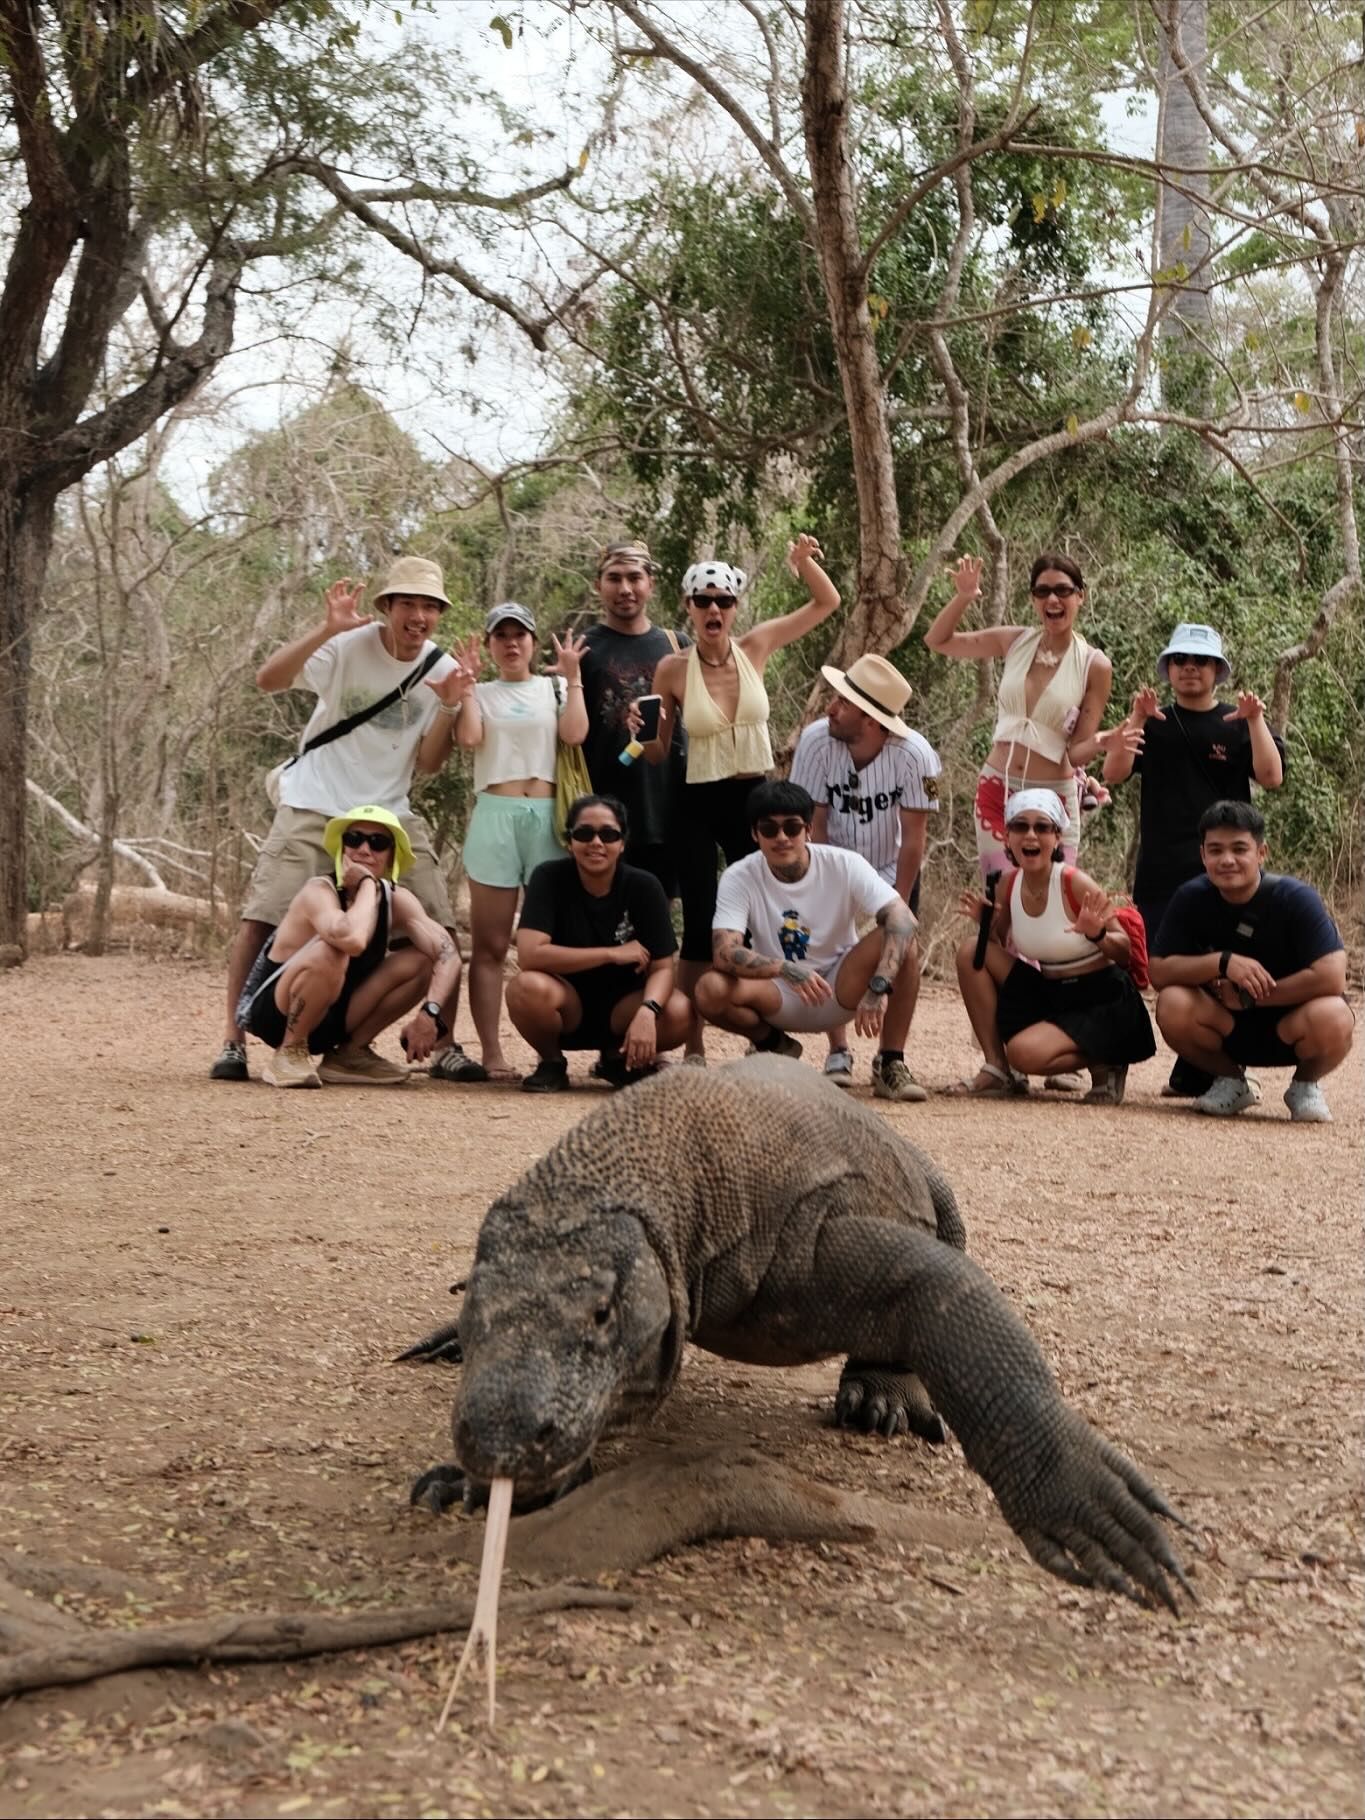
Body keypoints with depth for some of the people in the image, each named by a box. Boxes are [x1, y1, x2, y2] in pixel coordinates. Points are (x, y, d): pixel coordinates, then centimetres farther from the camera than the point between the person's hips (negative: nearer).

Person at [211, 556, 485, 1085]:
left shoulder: (440, 669, -2)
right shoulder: (347, 646, -12)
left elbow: (427, 765, -1)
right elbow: (267, 679, -25)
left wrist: (449, 707, -16)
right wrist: (326, 628, -35)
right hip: (313, 808, -3)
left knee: (440, 930, -5)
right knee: (260, 918, -10)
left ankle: (444, 1049, 7)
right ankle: (233, 1041, 2)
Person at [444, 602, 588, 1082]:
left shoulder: (555, 689, 16)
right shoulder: (480, 693, 14)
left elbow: (576, 734, -3)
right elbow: (469, 737, -6)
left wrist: (572, 678, -1)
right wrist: (467, 686, -1)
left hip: (549, 816, 1)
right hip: (495, 814, -1)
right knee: (490, 945, -3)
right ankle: (491, 1054, -2)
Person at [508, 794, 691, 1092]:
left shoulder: (644, 886, -10)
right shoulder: (549, 878, -14)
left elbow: (662, 967, -14)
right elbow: (529, 954, -26)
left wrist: (647, 1011, -36)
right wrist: (612, 954, -23)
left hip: (621, 1006, 2)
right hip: (567, 1008, -2)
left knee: (678, 1013, -28)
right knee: (527, 988, -34)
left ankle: (617, 1059, 6)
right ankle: (551, 1063, -1)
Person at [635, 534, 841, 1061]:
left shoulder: (755, 648, -1)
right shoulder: (672, 670, -6)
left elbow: (826, 603, 9)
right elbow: (657, 754, 4)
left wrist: (802, 561, -8)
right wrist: (643, 730, -17)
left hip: (755, 800, 2)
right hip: (698, 806, -2)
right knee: (700, 929, -3)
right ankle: (692, 1047, 9)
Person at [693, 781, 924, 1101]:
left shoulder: (844, 865, -15)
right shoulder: (738, 878, -14)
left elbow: (903, 920, -28)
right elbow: (724, 952, -28)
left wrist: (878, 988, -43)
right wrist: (787, 970, -44)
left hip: (841, 991, 0)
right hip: (778, 996, 0)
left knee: (899, 942, -28)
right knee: (711, 991, -30)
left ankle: (890, 1064, -15)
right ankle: (774, 1046, 3)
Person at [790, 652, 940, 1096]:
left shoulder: (914, 755, -28)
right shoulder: (816, 740, -25)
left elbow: (913, 839, -20)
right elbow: (814, 825, -17)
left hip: (891, 868, 0)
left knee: (905, 950, -15)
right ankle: (838, 1053, -1)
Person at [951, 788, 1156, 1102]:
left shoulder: (1076, 884, -18)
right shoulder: (1008, 885, -2)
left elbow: (1126, 953, -11)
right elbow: (998, 948, 11)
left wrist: (1097, 935, -31)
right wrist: (987, 923, -9)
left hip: (1101, 1003, -7)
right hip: (1048, 996, 7)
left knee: (1025, 1052, -30)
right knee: (972, 951, -9)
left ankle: (1103, 1064, 1)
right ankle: (996, 1070, -3)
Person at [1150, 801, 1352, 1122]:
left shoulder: (1296, 899, -20)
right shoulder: (1190, 899, -12)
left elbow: (1331, 978, -29)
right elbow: (1158, 971, -14)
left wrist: (1249, 996, -22)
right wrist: (1222, 962, -30)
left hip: (1290, 1024, -2)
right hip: (1228, 1027, 3)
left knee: (1332, 1020, -36)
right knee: (1172, 1005, -27)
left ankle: (1305, 1086, 1)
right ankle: (1232, 1081, 4)